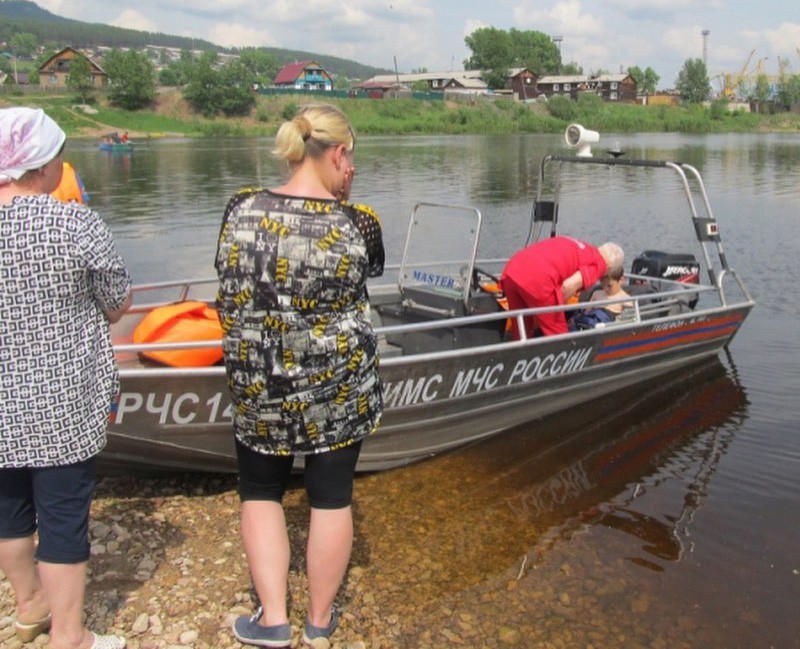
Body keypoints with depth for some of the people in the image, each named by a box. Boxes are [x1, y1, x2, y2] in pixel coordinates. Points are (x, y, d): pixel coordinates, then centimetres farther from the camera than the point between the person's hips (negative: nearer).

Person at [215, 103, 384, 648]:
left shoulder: (242, 211, -9)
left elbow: (229, 299, 1)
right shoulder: (357, 223, -15)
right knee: (331, 496, 14)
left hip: (258, 384, 2)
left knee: (260, 491, 20)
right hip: (340, 387, -1)